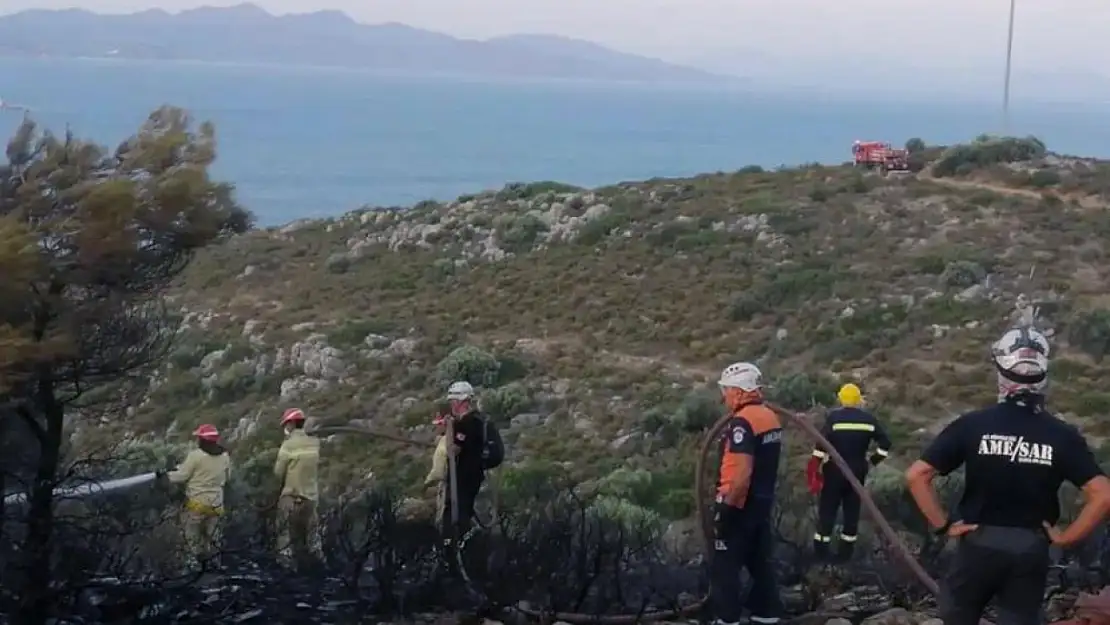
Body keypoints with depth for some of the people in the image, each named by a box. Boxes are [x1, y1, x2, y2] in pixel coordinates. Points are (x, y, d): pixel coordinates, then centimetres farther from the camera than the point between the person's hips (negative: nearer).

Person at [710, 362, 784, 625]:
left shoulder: (743, 422, -21)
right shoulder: (769, 416, 7)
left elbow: (742, 473, -27)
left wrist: (727, 508, -22)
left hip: (739, 505, -9)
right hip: (763, 501, 9)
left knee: (725, 566, 0)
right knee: (760, 562, 16)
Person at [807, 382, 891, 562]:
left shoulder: (834, 417, -9)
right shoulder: (868, 419, 1)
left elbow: (821, 444, -16)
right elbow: (885, 443, 0)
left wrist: (814, 468, -9)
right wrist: (872, 461, 10)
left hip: (834, 471, -3)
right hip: (857, 472, 3)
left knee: (827, 510, 4)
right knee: (852, 511, 13)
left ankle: (821, 552, 5)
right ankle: (845, 552, 18)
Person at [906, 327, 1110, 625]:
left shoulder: (973, 424, -10)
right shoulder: (1063, 435, -7)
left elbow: (916, 475, -13)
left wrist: (942, 524, -4)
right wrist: (1065, 536, -4)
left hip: (979, 544, -1)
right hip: (1031, 551, 1)